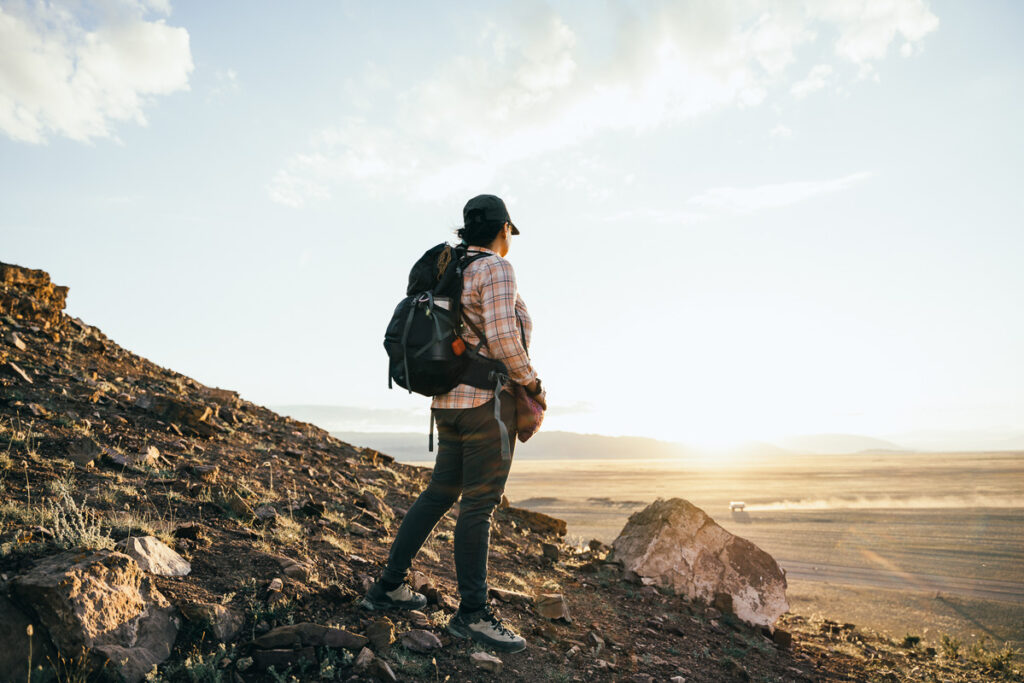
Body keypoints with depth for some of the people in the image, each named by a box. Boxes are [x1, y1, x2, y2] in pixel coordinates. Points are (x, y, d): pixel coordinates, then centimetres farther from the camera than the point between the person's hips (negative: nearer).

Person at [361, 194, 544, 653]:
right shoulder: (496, 269, -9)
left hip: (449, 401, 9)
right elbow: (503, 336, -22)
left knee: (441, 492, 14)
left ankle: (388, 587, 21)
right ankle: (472, 613, 5)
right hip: (487, 398, -9)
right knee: (480, 503, -4)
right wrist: (532, 383, -9)